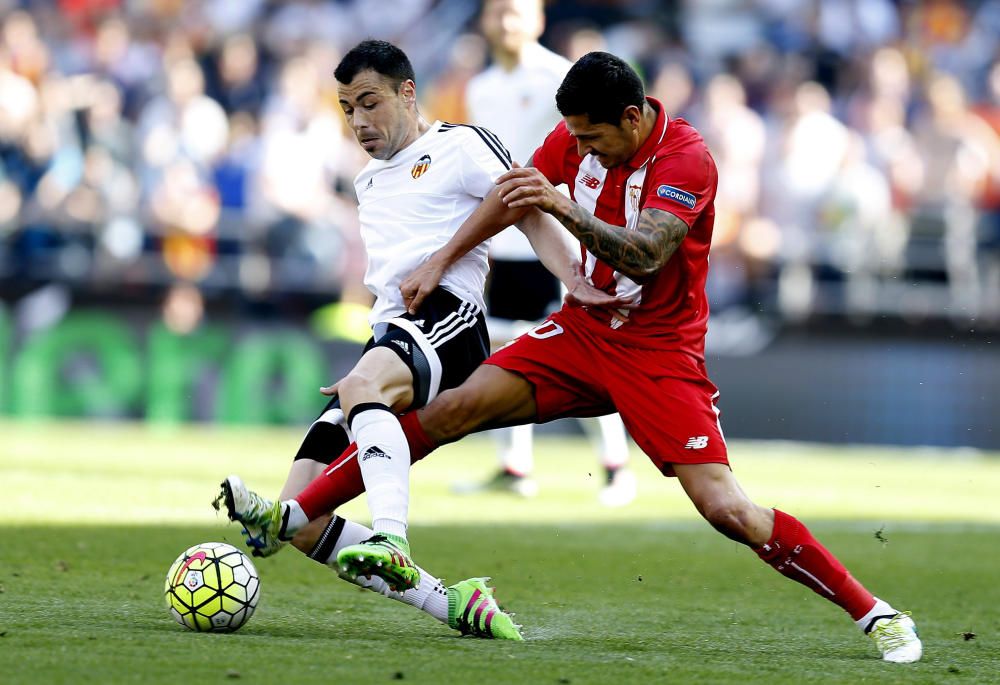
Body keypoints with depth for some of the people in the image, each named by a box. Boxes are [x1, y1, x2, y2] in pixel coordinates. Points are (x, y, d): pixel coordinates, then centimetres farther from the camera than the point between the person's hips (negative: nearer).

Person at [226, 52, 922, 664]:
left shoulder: (687, 159, -21)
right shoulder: (576, 139, -3)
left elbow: (645, 254, -33)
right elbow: (512, 196, 15)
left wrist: (565, 208, -45)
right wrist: (439, 263, 15)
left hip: (660, 354, -5)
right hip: (584, 331, 5)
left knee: (728, 509, -16)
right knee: (455, 408, -10)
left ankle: (876, 614, -7)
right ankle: (292, 516, -6)